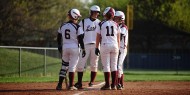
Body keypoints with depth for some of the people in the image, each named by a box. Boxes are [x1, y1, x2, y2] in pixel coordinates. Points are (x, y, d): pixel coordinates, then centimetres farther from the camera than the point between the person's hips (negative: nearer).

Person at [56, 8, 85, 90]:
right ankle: (71, 85, 0)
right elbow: (80, 39, -10)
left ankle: (59, 85, 6)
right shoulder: (77, 27, -10)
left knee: (64, 66, 12)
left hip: (65, 47, 4)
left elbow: (59, 38, 11)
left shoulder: (62, 26, 5)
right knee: (72, 67, 1)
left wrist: (59, 47, 22)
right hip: (74, 48, -4)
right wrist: (83, 49, -3)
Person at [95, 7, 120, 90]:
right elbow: (118, 38, 10)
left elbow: (98, 37, 0)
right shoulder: (116, 25, 8)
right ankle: (114, 85, 7)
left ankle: (107, 85, -3)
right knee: (114, 65, 7)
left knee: (106, 65, 0)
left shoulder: (101, 24, -1)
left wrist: (96, 48, 5)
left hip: (105, 45, -3)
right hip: (115, 46, 3)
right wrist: (118, 48, 17)